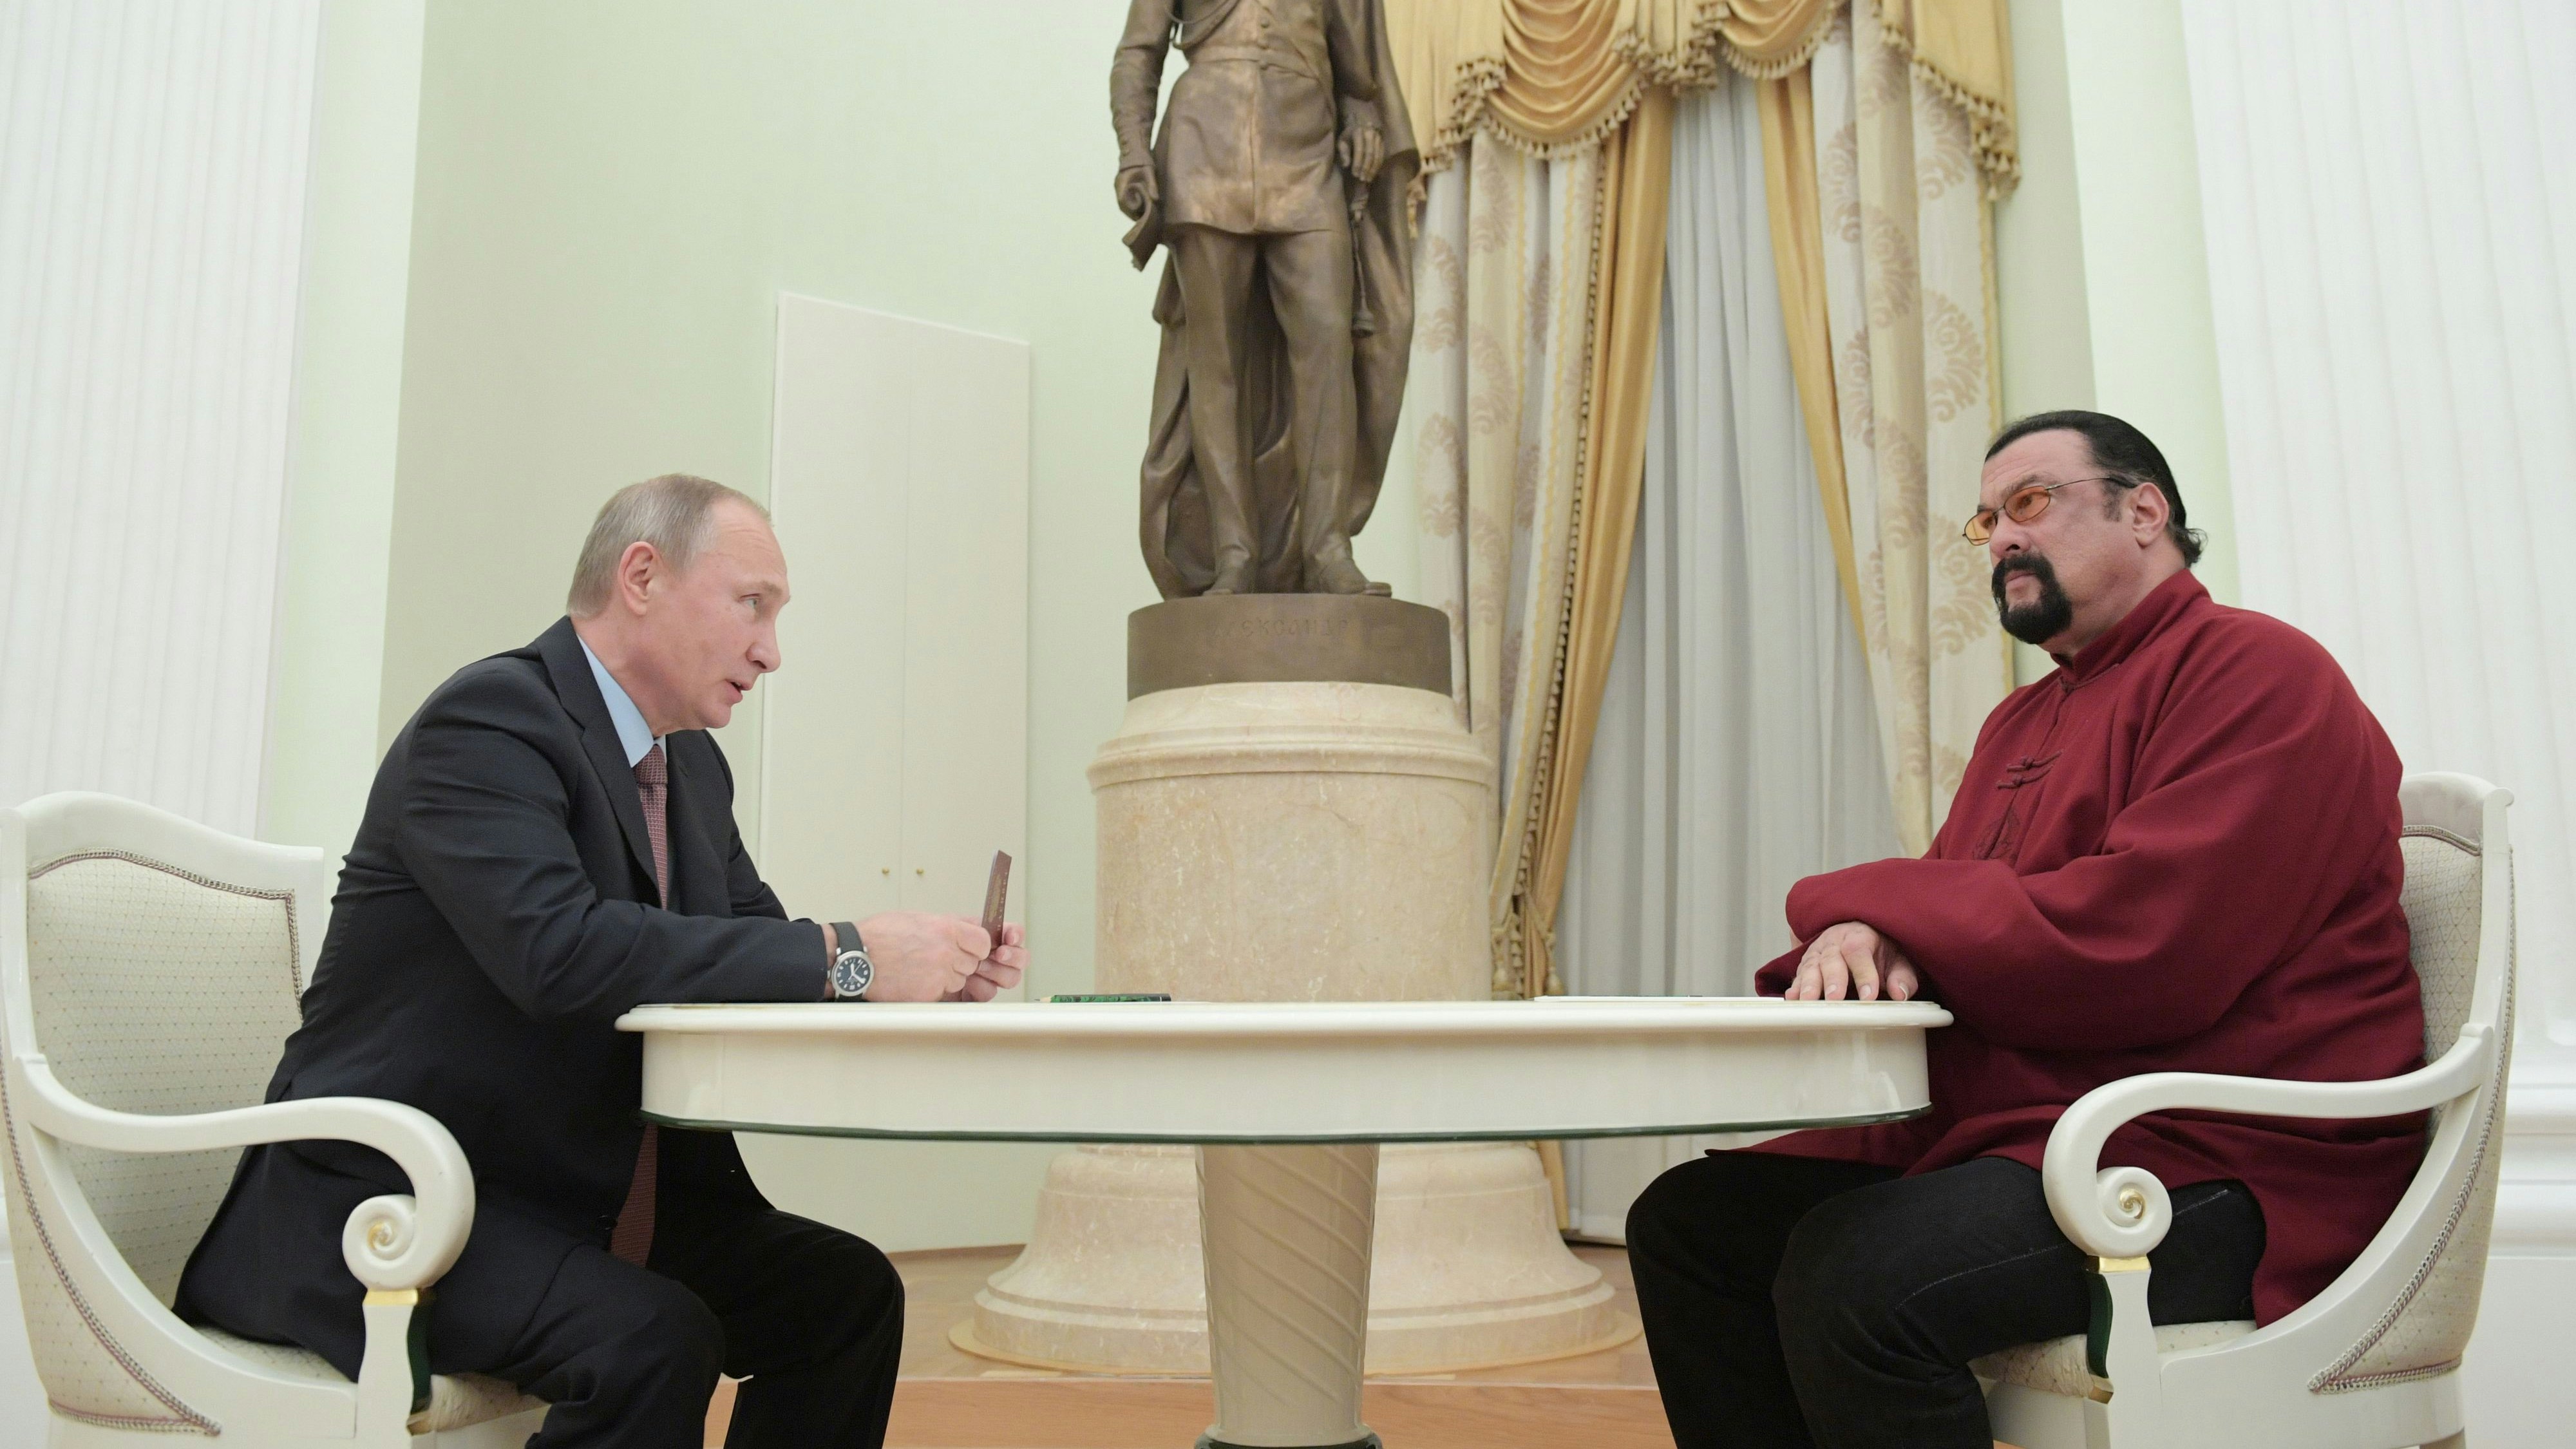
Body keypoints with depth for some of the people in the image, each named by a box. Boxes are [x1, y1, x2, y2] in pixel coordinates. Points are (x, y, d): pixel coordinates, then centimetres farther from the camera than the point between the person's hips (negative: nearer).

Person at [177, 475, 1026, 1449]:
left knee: (849, 1293, 1)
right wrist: (844, 959, -32)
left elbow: (756, 949, 11)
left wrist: (936, 971, -8)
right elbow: (559, 947, -33)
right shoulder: (488, 718, -17)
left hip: (583, 1199, 9)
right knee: (651, 1341, -31)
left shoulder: (694, 768, 11)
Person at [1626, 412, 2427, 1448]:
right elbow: (1952, 913, 15)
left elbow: (2144, 941, -23)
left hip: (2223, 1162, -9)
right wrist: (1861, 939, -12)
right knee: (1689, 1222, -1)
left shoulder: (2254, 668, -8)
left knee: (1853, 1272, -32)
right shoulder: (2023, 720, 20)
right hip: (2009, 1134, 9)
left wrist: (1863, 907, -12)